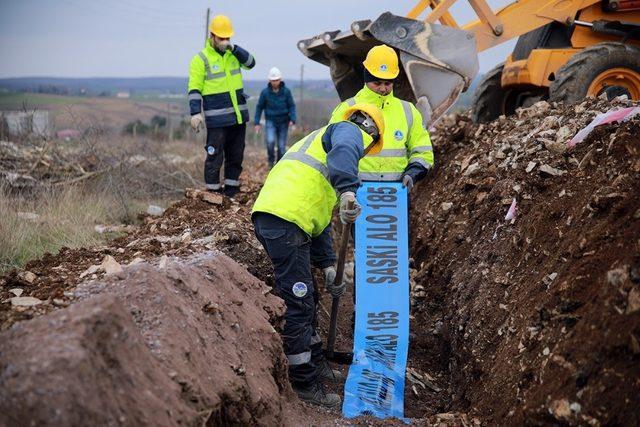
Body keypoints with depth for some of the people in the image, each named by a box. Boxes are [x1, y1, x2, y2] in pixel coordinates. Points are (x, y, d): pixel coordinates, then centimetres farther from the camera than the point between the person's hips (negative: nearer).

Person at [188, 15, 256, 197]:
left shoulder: (233, 53, 11)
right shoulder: (201, 59, -6)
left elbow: (250, 63, -2)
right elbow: (194, 88, -9)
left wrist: (234, 48, -13)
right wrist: (195, 113, -18)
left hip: (238, 116, 6)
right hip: (217, 119, -6)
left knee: (236, 156, 12)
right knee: (215, 156, -4)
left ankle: (231, 192, 21)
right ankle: (213, 194, 3)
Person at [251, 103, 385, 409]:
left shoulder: (320, 140, 35)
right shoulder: (350, 131, 7)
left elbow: (319, 218, 33)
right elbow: (344, 152, -23)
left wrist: (328, 265, 30)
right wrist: (348, 190, -39)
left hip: (268, 215, 10)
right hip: (284, 220, -10)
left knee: (307, 297, 22)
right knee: (299, 304, -2)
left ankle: (315, 362, 37)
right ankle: (305, 384, 6)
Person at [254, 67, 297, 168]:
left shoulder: (286, 91, -9)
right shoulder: (265, 92, -9)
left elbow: (292, 106, -3)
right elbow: (259, 107, 1)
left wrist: (292, 120, -16)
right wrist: (257, 122, 0)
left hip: (283, 122, 1)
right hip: (270, 121, 0)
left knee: (282, 145, 2)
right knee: (270, 141, -21)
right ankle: (271, 159, 4)